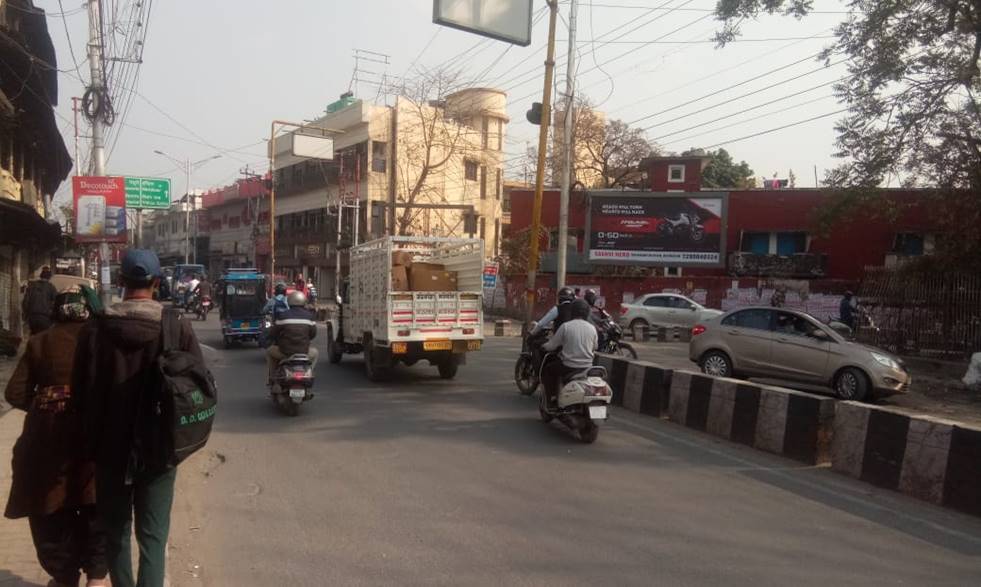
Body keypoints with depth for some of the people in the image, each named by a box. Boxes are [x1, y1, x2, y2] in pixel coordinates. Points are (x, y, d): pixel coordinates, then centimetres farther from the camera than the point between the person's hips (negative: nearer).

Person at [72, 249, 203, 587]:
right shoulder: (178, 328, -13)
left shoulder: (95, 329, -10)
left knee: (116, 530, 21)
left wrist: (92, 439, 11)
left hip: (110, 447, 2)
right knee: (153, 534, 8)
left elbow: (81, 392, -3)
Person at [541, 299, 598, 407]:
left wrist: (544, 346, 18)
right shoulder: (592, 328, 1)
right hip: (587, 367, 5)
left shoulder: (565, 326, -10)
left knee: (547, 369, 20)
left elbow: (551, 346, -4)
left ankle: (552, 398, 14)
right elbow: (595, 348, 15)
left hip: (568, 366, -4)